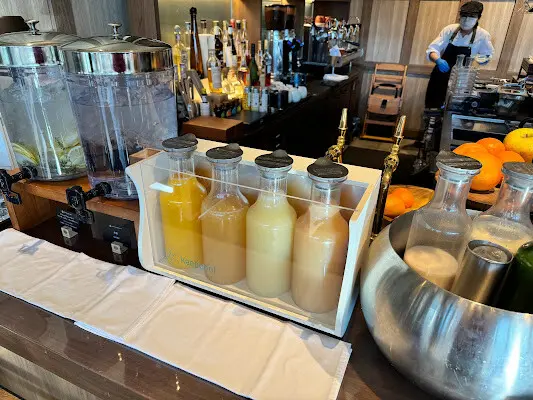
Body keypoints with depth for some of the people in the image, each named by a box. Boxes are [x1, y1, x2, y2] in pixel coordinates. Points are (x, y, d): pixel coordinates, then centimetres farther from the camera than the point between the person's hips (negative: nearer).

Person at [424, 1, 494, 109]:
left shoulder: (483, 35, -9)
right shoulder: (450, 29, -10)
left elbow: (487, 55, 6)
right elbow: (432, 50, -13)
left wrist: (483, 59, -18)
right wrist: (438, 60, -34)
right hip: (441, 74, 0)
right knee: (432, 105, 8)